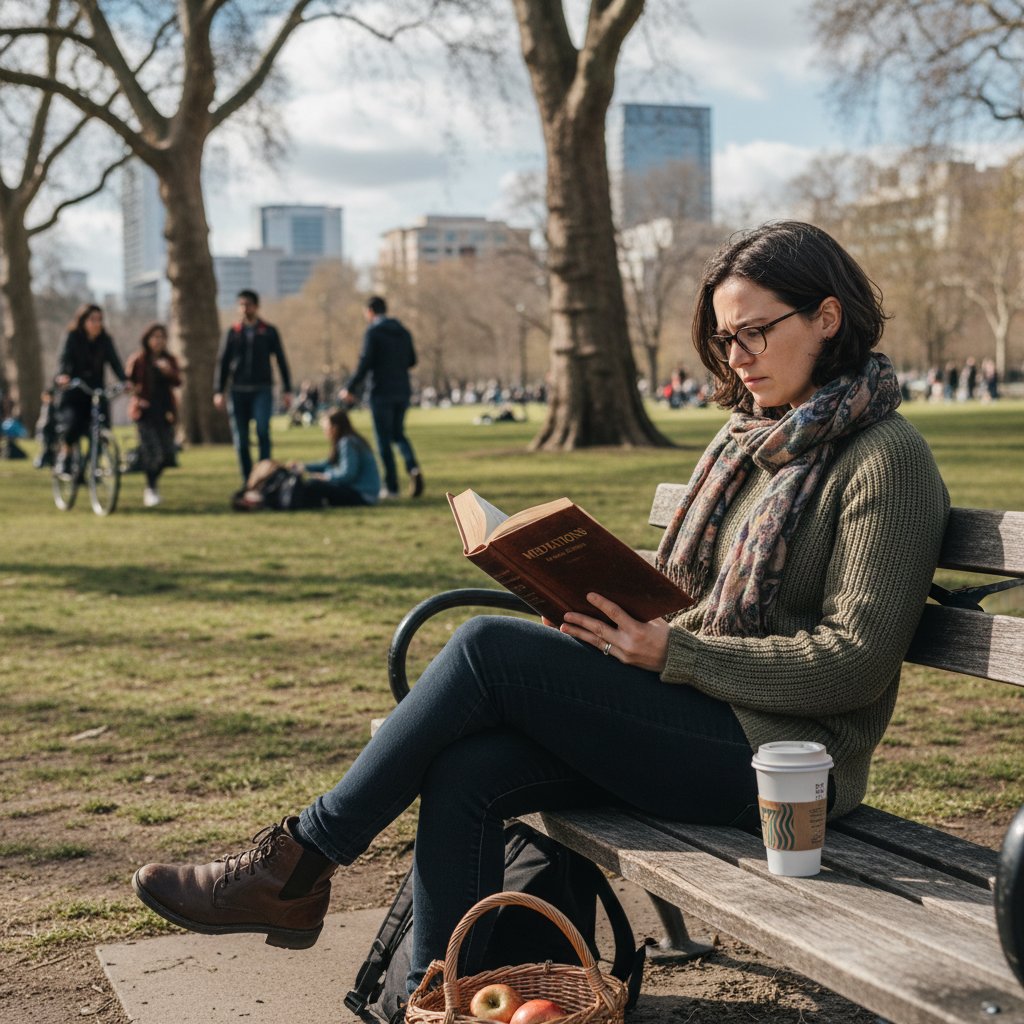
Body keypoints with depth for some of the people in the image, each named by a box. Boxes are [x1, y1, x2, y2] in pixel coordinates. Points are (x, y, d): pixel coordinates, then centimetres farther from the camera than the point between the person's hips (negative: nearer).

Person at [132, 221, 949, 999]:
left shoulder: (886, 459, -8)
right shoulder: (745, 443, 17)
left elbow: (855, 661, -15)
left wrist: (670, 654, -19)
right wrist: (622, 629, -3)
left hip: (782, 756, -7)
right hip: (701, 723, 7)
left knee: (490, 647, -18)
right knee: (465, 773, -17)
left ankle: (297, 866, -5)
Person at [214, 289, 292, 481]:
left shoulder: (268, 331, 6)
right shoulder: (233, 332, 10)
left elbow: (281, 360, 9)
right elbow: (222, 362, 10)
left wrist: (287, 390, 4)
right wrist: (219, 391, 1)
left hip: (262, 390, -2)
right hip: (238, 391, 2)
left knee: (262, 430, -21)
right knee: (241, 439, 2)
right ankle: (247, 481, 12)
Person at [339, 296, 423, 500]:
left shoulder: (373, 332, -10)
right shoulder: (403, 332, 10)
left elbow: (365, 363, -15)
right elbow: (412, 361, 15)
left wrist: (350, 389, -7)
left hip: (381, 393, -6)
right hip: (402, 391, 6)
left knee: (384, 440, 1)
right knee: (398, 434, 18)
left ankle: (391, 487, 0)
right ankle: (413, 467, -8)